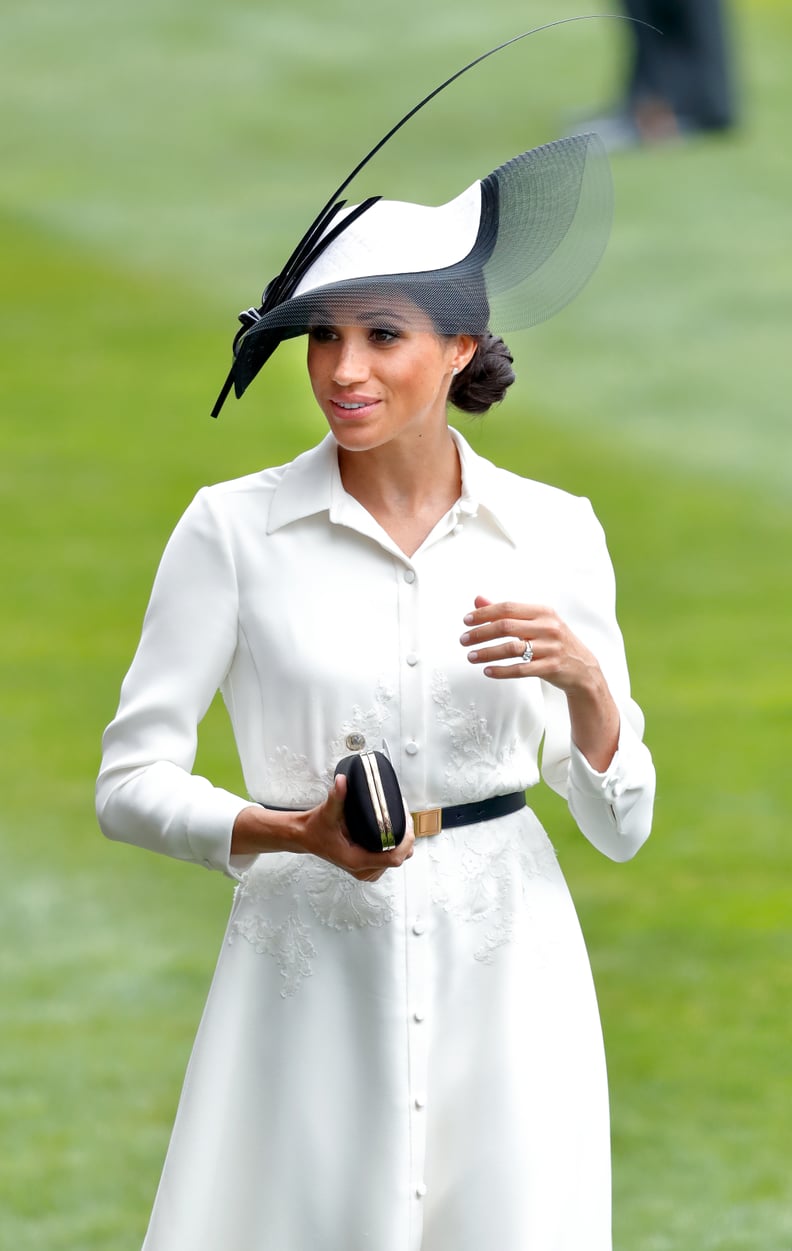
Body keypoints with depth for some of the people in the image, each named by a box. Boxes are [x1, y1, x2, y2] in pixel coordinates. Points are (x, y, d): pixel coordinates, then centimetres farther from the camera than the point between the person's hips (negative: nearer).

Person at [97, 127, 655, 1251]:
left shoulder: (553, 532, 3)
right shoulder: (234, 528, -3)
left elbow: (622, 828, 6)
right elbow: (131, 781, -3)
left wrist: (586, 683, -14)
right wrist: (295, 833, -19)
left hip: (505, 975, 2)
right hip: (310, 965, -2)